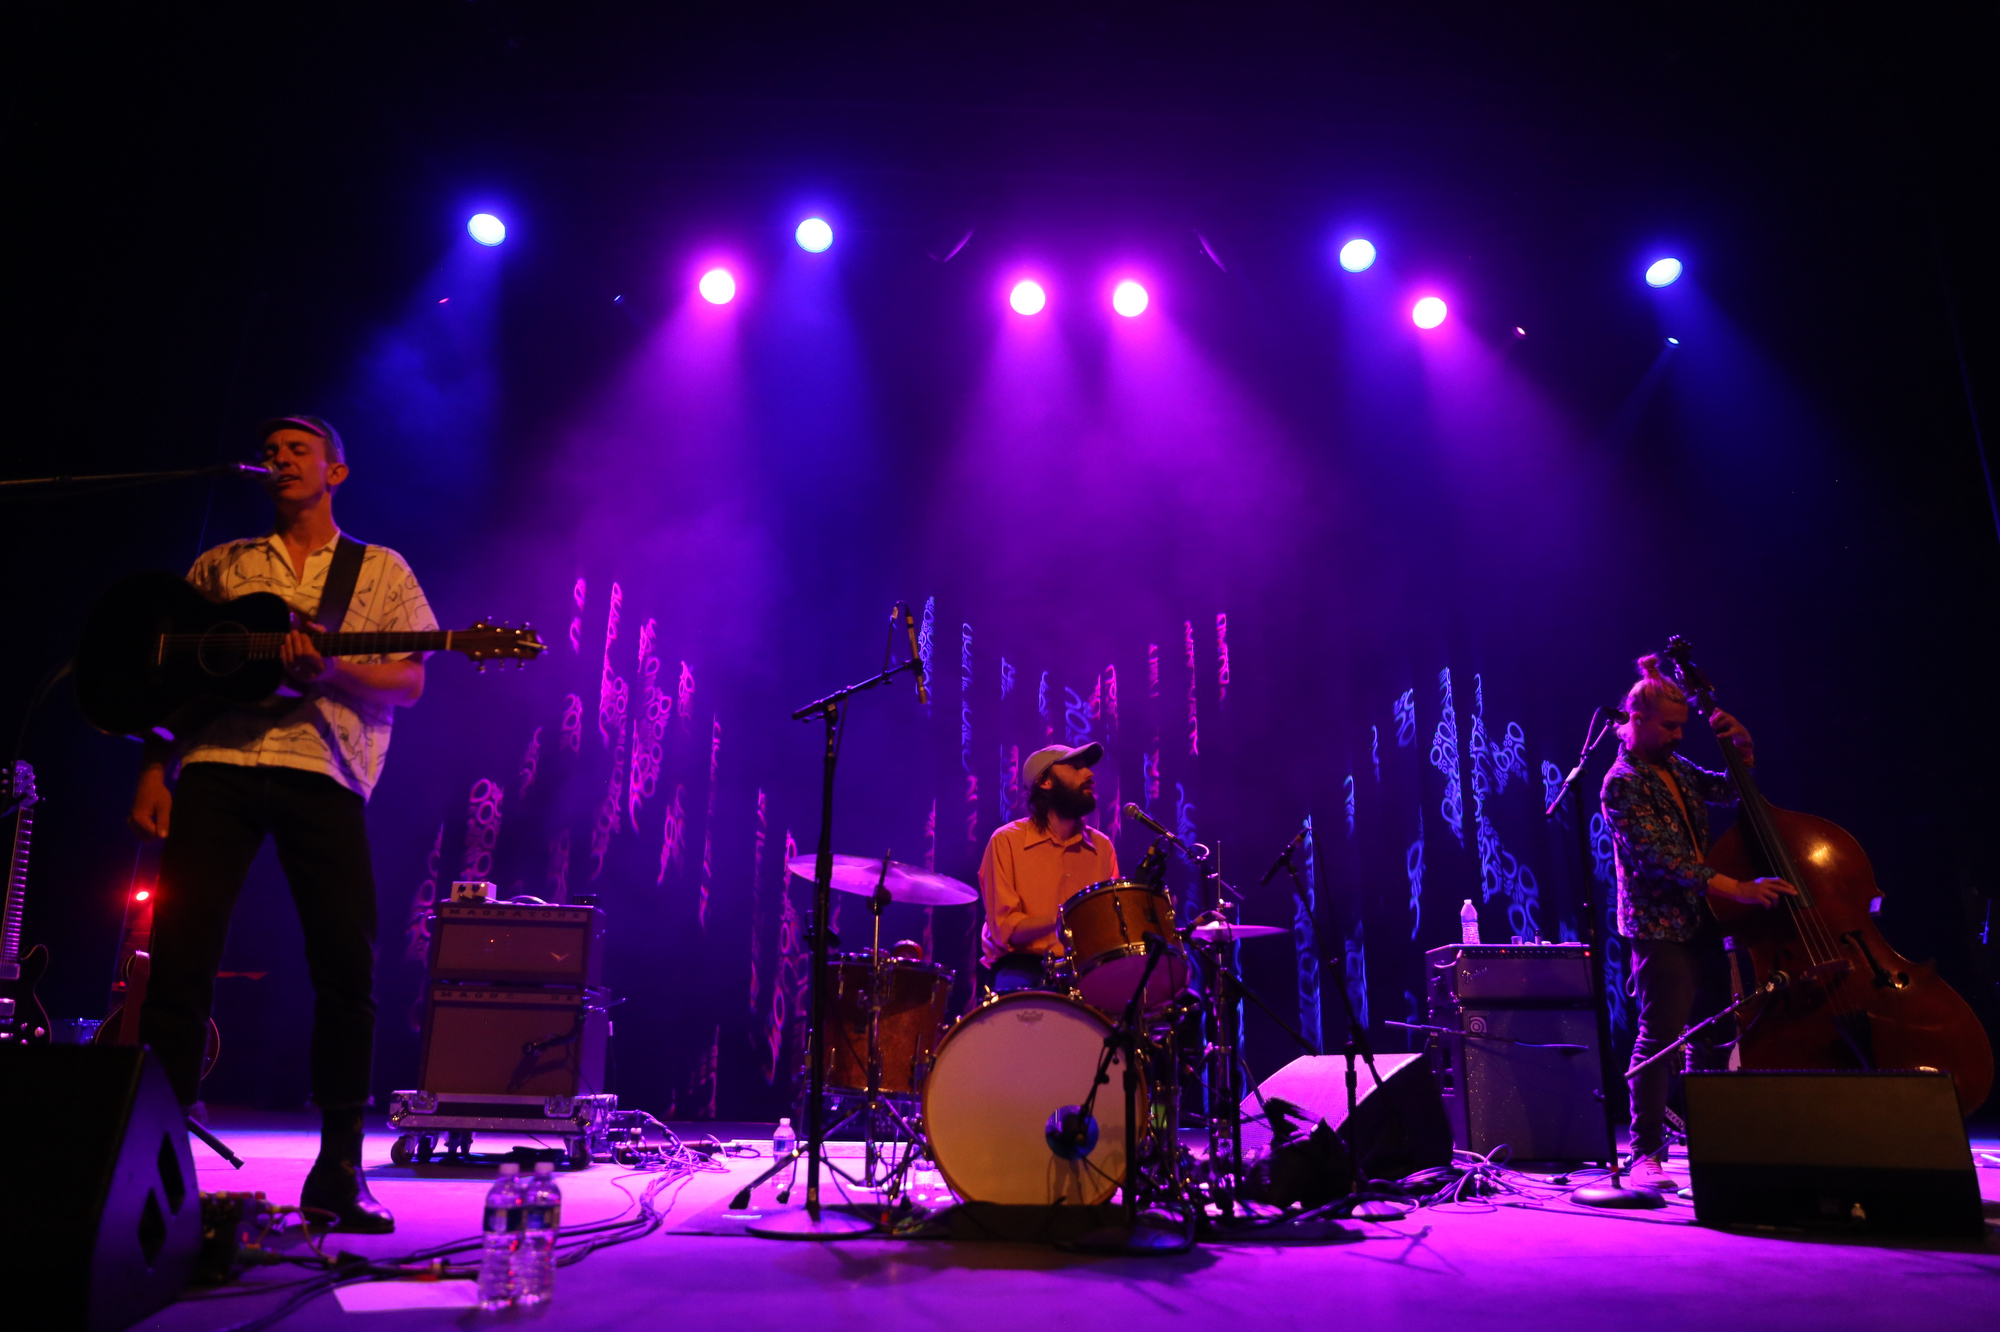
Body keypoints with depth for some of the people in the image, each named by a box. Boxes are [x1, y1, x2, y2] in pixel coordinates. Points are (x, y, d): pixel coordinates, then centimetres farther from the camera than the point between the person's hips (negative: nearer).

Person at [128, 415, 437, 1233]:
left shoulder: (381, 570, 16)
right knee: (179, 957, -4)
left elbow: (409, 684, 6)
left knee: (347, 966, -9)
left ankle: (338, 1172, 1)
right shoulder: (221, 566, 23)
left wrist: (332, 672, -14)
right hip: (216, 762, 2)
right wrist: (153, 771, 5)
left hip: (323, 769, -2)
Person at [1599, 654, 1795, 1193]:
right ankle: (1647, 1154, -5)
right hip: (1658, 929, -8)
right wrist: (1738, 888, -27)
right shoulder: (1623, 783, -13)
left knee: (1712, 1036, 14)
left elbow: (1731, 790, 22)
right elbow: (1659, 859, -21)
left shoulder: (1676, 768, 12)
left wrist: (1742, 746, 3)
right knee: (1660, 1037, -11)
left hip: (1702, 924, 8)